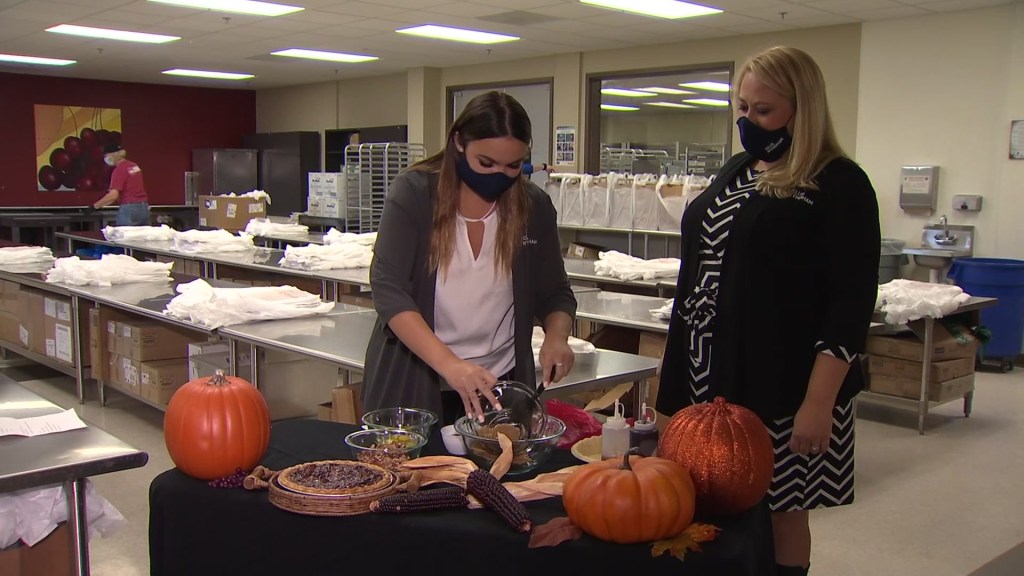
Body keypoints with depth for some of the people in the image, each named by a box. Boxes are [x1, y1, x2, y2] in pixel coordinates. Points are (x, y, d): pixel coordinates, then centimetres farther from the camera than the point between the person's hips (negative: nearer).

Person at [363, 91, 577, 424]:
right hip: (412, 386, -2)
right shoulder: (413, 194, -11)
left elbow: (554, 293, 7)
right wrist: (448, 363, -32)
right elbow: (388, 289, -18)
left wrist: (556, 334, -17)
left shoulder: (533, 206, -2)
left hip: (500, 385, 2)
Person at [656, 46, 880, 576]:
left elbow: (851, 303, -13)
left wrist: (819, 402, -20)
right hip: (711, 375, 6)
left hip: (780, 384, -6)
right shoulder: (736, 170, 13)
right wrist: (677, 363, 18)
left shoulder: (839, 186, -8)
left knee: (779, 511, 4)